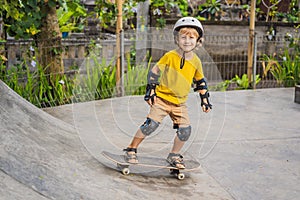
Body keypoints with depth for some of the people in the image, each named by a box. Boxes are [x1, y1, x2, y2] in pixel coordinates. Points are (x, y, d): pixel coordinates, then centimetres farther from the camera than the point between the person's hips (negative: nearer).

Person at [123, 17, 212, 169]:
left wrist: (205, 100, 11)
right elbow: (154, 72, -3)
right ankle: (131, 150, 7)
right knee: (150, 125, -12)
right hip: (161, 98, -4)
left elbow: (200, 82, 14)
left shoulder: (196, 62, 1)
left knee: (185, 131, -3)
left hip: (179, 103, 4)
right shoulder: (170, 56, -10)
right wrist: (150, 91, -7)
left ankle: (174, 156, 20)